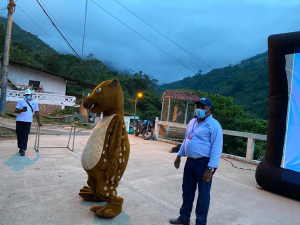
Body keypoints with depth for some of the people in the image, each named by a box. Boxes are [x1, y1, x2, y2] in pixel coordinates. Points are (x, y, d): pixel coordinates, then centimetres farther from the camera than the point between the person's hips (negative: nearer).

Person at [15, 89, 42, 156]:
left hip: (28, 121, -1)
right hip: (19, 120, 1)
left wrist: (39, 122, 14)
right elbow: (16, 110, 2)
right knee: (19, 135, 6)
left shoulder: (35, 102, 12)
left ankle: (23, 149, -4)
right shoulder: (20, 101, 9)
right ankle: (20, 147, 23)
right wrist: (21, 110, -20)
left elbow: (36, 112, 14)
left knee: (25, 135, -5)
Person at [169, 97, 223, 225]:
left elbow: (216, 149, -18)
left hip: (204, 163, -7)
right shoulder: (192, 122, 9)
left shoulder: (214, 125, -15)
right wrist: (179, 156, 18)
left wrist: (210, 169, -21)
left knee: (203, 195, 8)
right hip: (190, 162, 7)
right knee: (187, 191, 18)